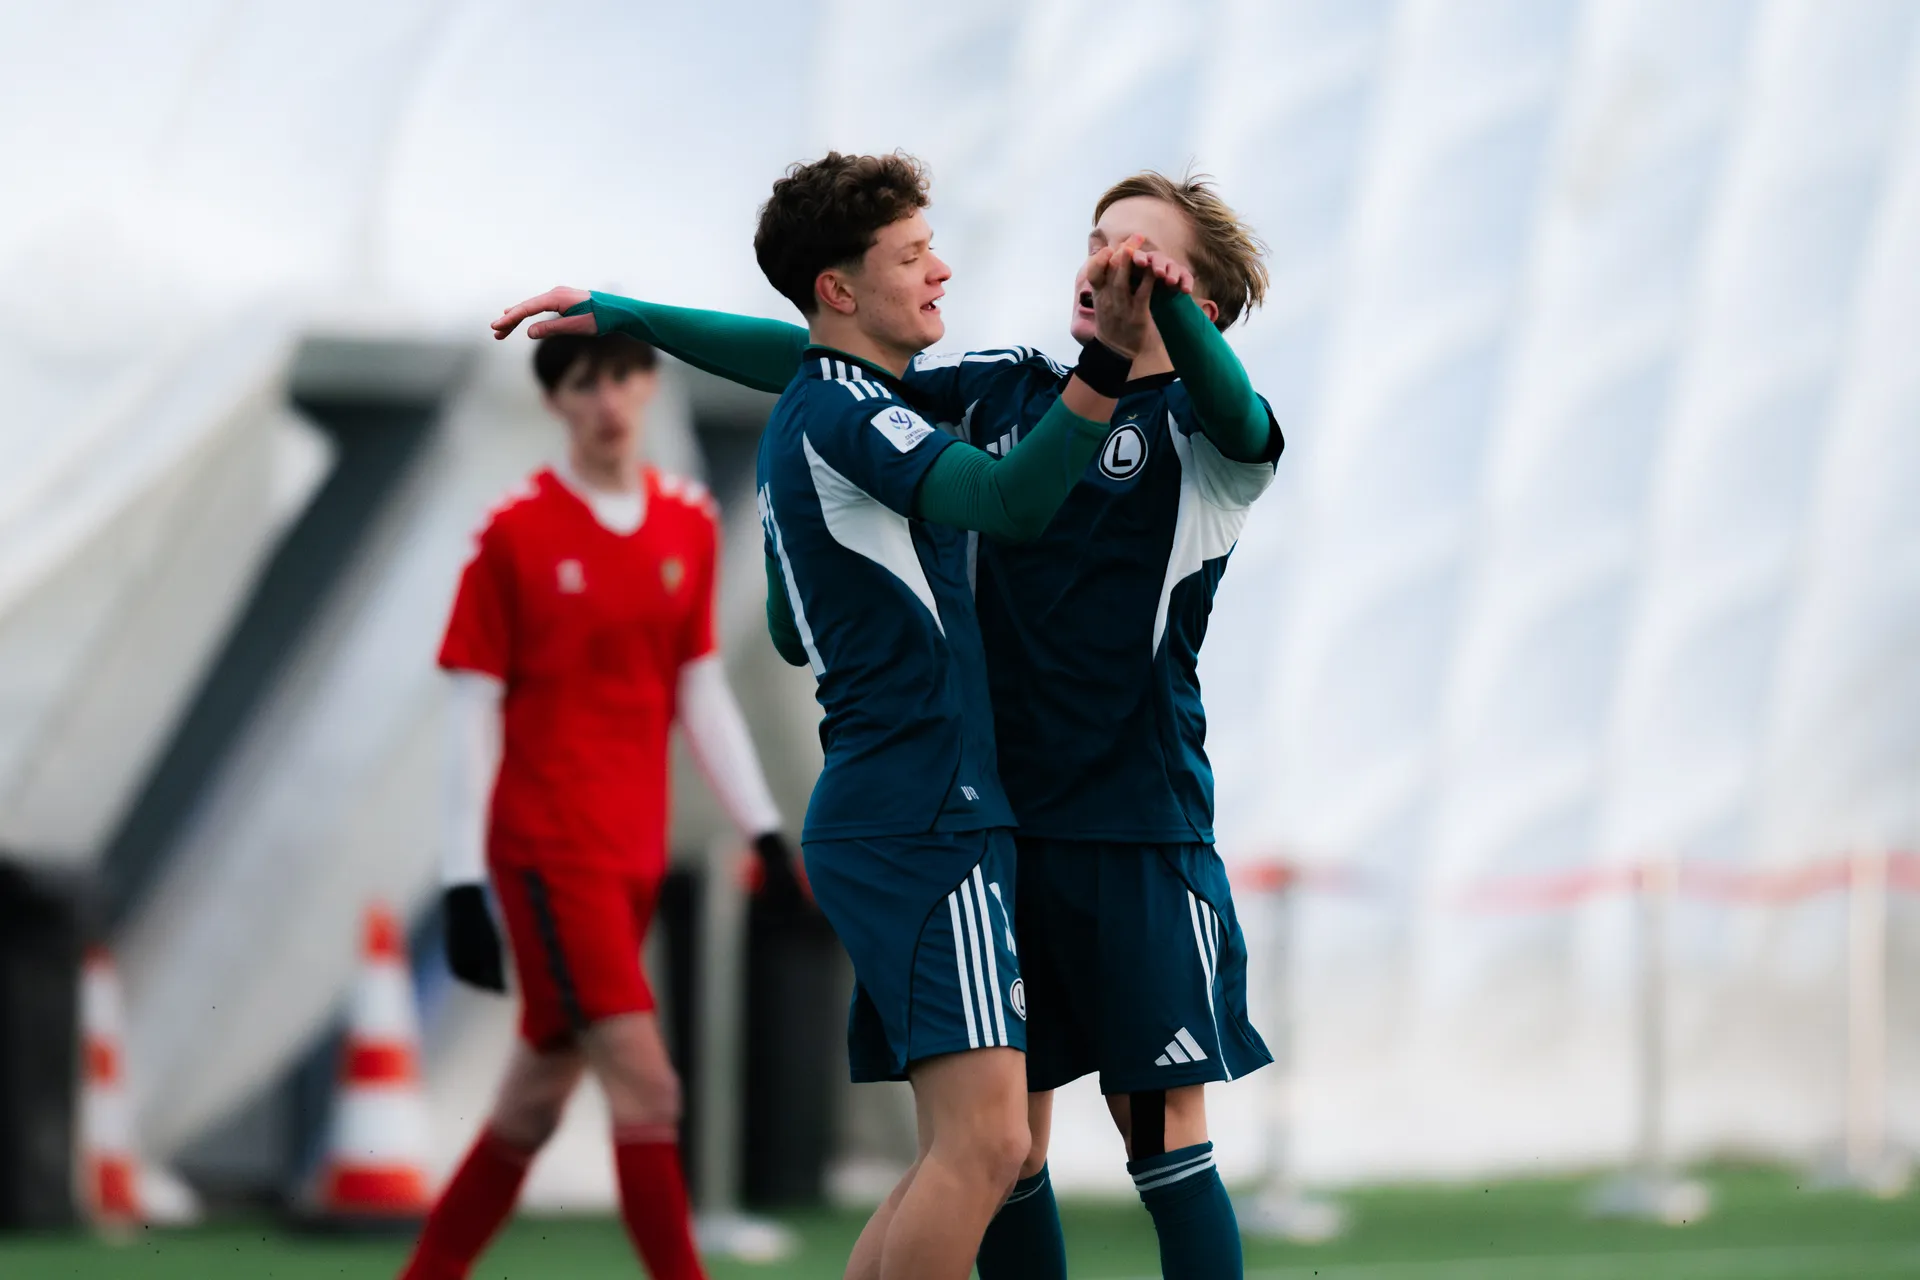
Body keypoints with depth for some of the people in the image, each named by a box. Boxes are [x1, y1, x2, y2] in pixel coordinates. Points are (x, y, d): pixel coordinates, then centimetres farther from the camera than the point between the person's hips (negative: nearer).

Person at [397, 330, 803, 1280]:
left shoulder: (688, 525, 9)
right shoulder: (515, 534, -7)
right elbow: (472, 712, -7)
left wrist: (763, 828, 10)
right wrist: (463, 881, -10)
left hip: (633, 848, 6)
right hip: (547, 842, -6)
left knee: (534, 1105, 11)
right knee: (646, 1086, -14)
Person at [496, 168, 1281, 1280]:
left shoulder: (1196, 428, -2)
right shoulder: (1009, 390, 13)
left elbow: (1245, 426, -26)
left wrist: (1165, 302, -46)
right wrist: (621, 315, 16)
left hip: (1138, 825, -5)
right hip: (991, 814, 5)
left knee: (1164, 1136, -6)